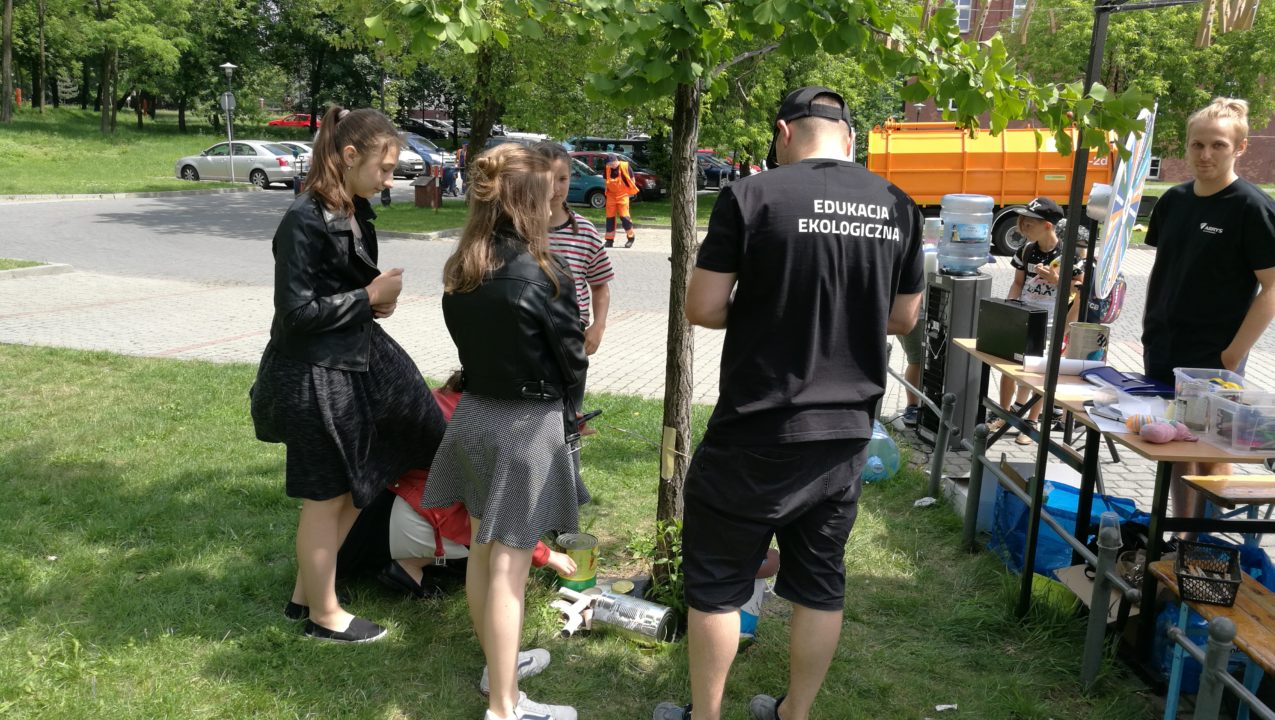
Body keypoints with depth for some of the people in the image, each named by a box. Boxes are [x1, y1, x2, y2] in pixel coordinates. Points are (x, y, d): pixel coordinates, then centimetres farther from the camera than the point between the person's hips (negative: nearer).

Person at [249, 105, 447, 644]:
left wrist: (377, 296, 1)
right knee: (327, 497, 6)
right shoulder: (304, 221, -21)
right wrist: (370, 297, -16)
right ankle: (324, 614, 26)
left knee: (356, 484, 19)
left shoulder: (355, 212, 6)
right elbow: (296, 311, -22)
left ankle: (305, 591, 35)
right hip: (316, 373, -9)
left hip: (360, 359, 9)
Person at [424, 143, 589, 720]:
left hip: (474, 413, 7)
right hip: (527, 425, -7)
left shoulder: (459, 272, 1)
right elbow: (572, 361, -9)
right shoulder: (544, 277, -19)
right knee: (508, 567, 0)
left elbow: (468, 344, 8)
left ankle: (498, 661, 39)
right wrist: (567, 413, 9)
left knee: (482, 552, 19)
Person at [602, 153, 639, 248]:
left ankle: (630, 237, 6)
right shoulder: (606, 168, -2)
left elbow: (632, 179, -1)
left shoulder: (625, 166, -11)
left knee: (624, 216, -11)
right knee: (610, 217, 3)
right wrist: (609, 189, 9)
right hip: (611, 196, 4)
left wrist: (631, 192, 3)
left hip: (623, 195, -4)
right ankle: (609, 240, 10)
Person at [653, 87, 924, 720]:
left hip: (756, 434, -5)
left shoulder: (751, 196, -13)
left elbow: (702, 308, -12)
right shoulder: (897, 207, 2)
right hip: (846, 431, 5)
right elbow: (904, 317, 11)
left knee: (716, 580, 12)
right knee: (821, 582, 17)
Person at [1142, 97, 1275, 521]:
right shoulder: (1174, 200, 8)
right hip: (1162, 353, 6)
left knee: (1210, 455, 1)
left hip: (1213, 361, -6)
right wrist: (1148, 331, 10)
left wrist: (1233, 356, -16)